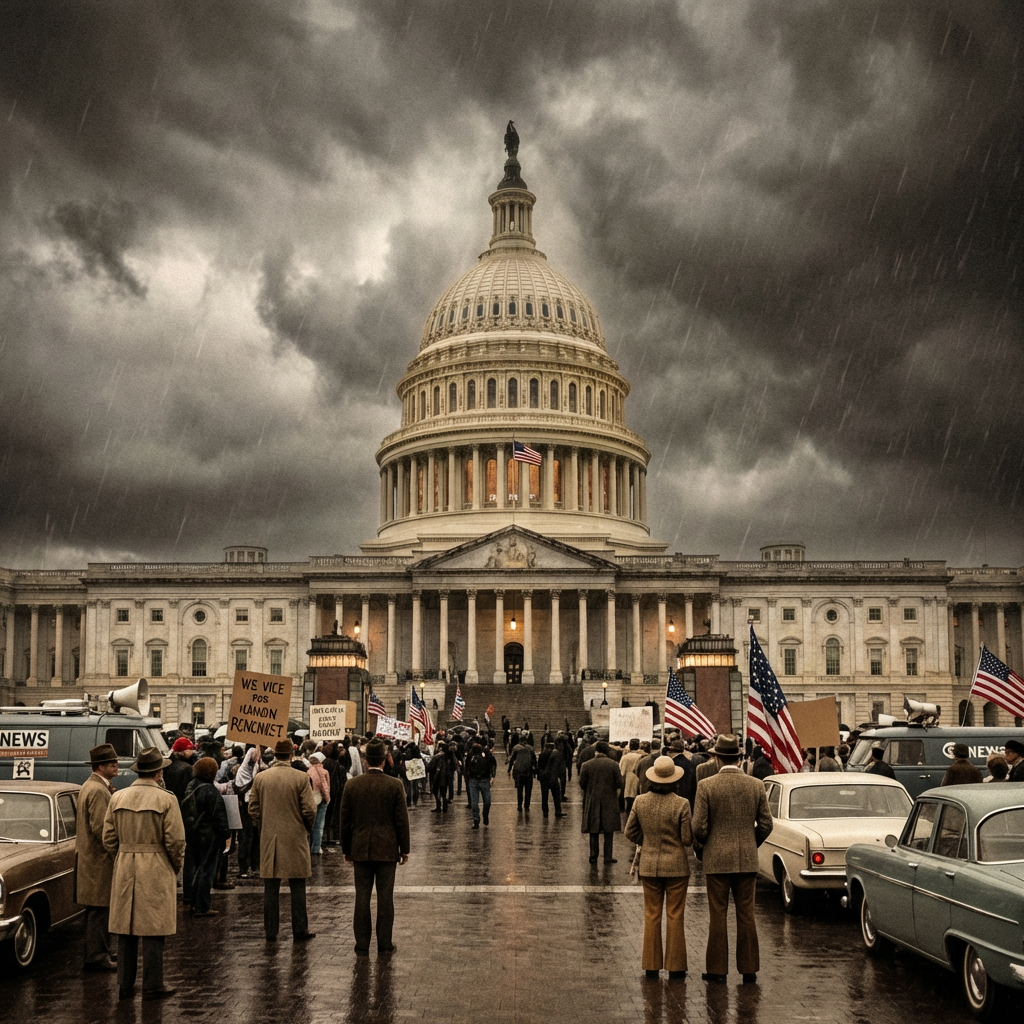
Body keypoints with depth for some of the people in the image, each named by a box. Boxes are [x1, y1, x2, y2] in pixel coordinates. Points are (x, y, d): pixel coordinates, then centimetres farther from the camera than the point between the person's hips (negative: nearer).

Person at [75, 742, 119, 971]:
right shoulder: (97, 791, -19)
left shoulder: (91, 786, 15)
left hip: (93, 856, 11)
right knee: (99, 908, -6)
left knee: (100, 908, 18)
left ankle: (102, 950, 27)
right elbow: (100, 827, -24)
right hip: (98, 859, -11)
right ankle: (96, 957, -2)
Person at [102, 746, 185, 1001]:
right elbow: (175, 840, -10)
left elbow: (108, 838, 6)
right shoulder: (166, 800, -9)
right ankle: (152, 985, 5)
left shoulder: (117, 798, 4)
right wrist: (177, 866, 5)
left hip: (124, 870, 4)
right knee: (153, 930, 1)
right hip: (156, 871, -4)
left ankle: (125, 985, 15)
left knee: (125, 929, 10)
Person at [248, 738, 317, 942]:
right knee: (297, 887, 6)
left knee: (271, 888, 8)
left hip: (268, 839, 2)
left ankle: (271, 931, 11)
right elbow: (309, 810, -9)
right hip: (295, 839, -2)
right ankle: (300, 930, 9)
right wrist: (308, 828, 10)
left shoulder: (260, 778, -1)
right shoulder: (301, 778, -9)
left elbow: (253, 809, 2)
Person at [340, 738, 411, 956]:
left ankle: (362, 945, 8)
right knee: (385, 897, 5)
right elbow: (402, 820, -4)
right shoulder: (394, 786, -7)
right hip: (387, 849, -1)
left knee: (362, 897, 5)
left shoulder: (352, 785, -2)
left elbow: (345, 820, 4)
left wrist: (346, 849, 13)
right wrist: (404, 848, 5)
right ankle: (384, 944, 9)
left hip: (360, 850, 1)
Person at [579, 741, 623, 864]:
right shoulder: (613, 765, -7)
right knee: (609, 831, 7)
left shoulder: (586, 765, -6)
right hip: (609, 802, -1)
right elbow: (619, 784, -8)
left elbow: (582, 784, -3)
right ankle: (608, 857, 7)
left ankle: (593, 856, 11)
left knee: (594, 831, 9)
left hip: (592, 802, 1)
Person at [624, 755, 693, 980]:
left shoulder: (640, 802, -6)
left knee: (651, 915, 12)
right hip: (676, 866, -3)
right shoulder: (681, 804, -16)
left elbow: (630, 832, 3)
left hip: (649, 865, 3)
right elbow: (688, 839, -11)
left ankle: (651, 965, 16)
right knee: (675, 916, 6)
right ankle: (675, 968, 10)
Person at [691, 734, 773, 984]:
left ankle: (717, 969, 8)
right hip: (748, 860, 2)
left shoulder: (706, 786, -9)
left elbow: (699, 827, -9)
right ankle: (749, 969, 13)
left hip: (717, 860, -2)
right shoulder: (756, 785, -1)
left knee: (717, 915, 4)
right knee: (746, 915, 9)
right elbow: (766, 824, 2)